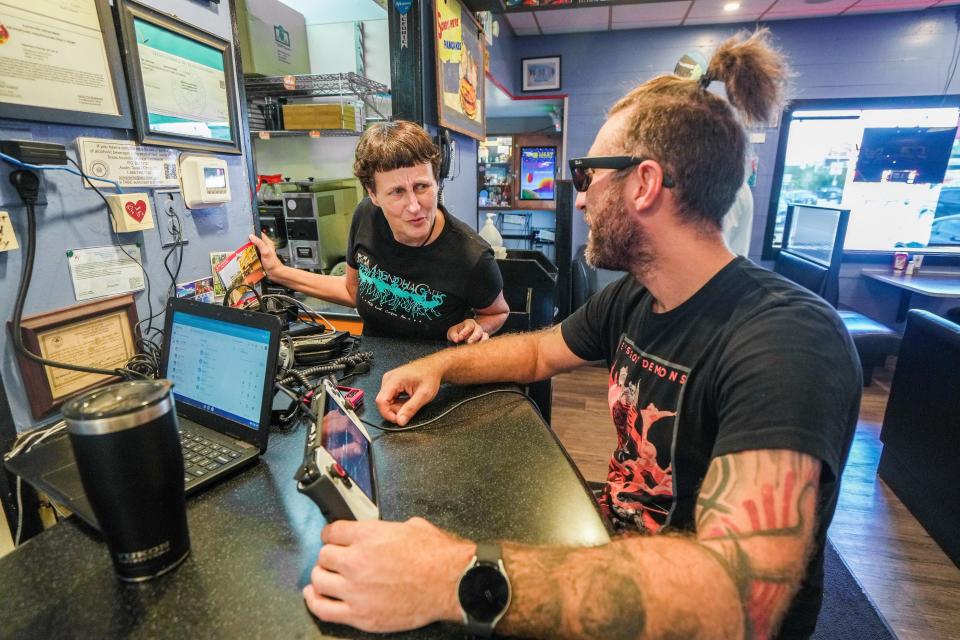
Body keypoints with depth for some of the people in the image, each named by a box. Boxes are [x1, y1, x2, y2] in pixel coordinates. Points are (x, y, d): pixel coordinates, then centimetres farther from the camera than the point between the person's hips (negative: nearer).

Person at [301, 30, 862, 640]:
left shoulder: (789, 341, -29)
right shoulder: (631, 296, -4)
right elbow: (539, 350, 11)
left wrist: (461, 578, -44)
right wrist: (439, 365, -4)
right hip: (616, 542, 6)